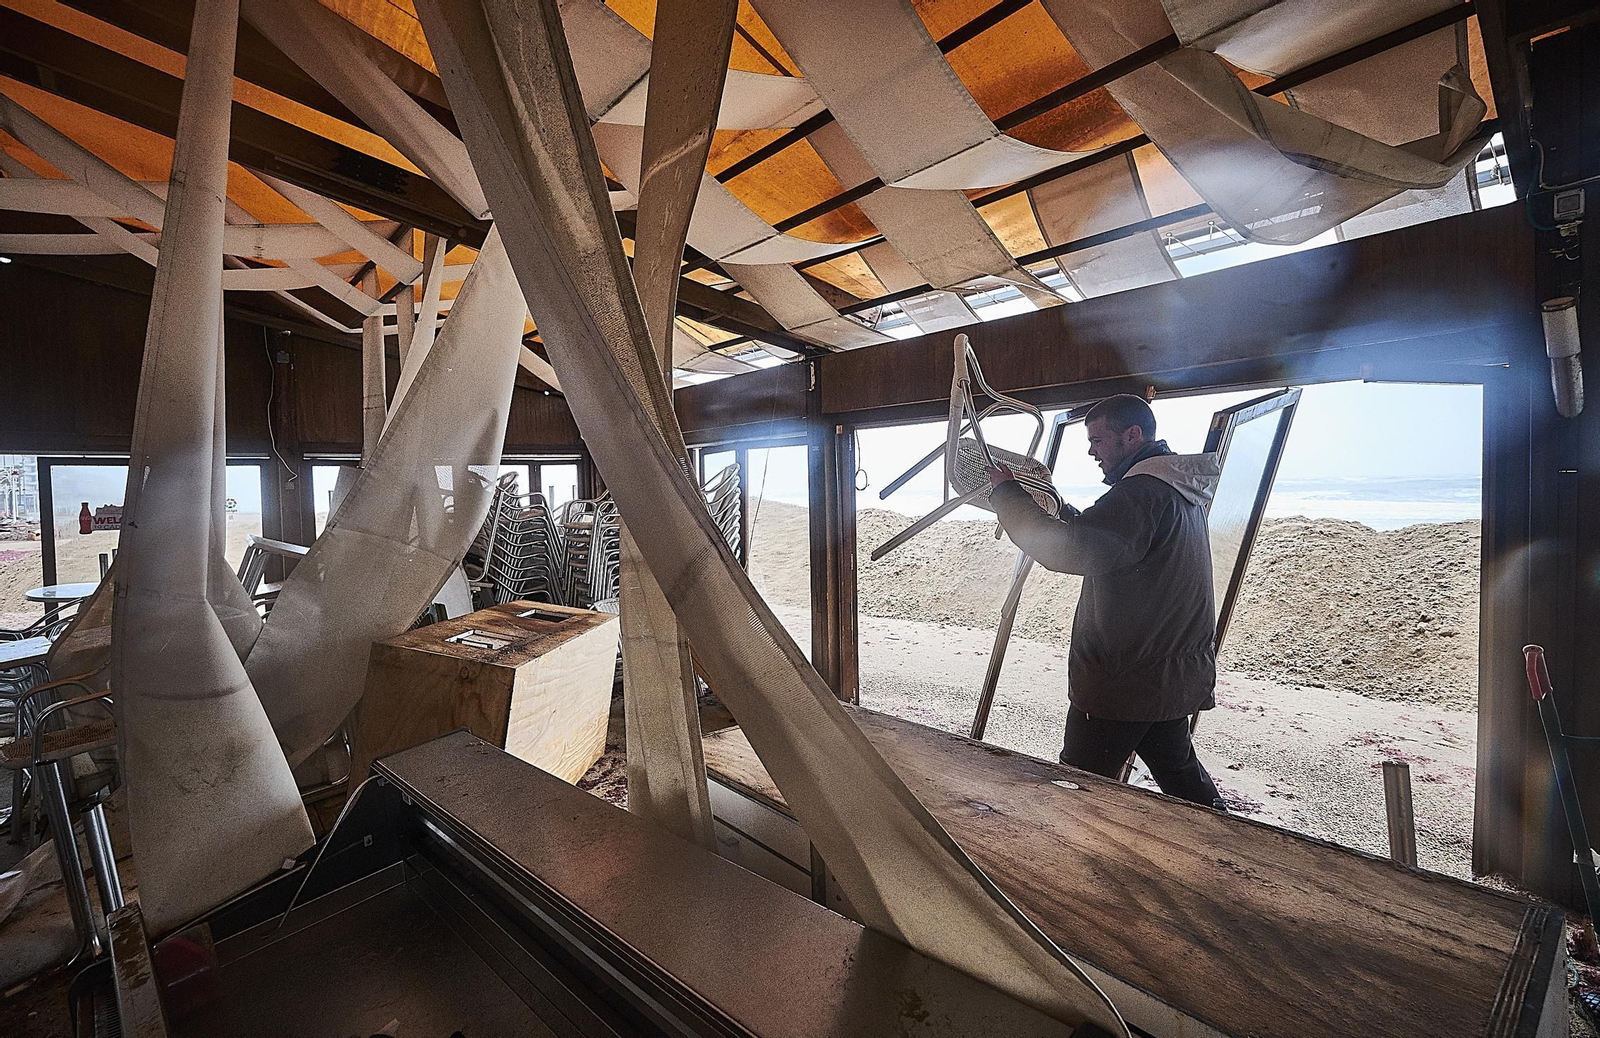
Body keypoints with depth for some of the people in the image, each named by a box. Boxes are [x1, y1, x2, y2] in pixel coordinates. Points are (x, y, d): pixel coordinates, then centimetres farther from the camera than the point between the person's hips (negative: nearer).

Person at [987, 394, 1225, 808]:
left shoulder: (1142, 491, -21)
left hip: (1123, 681, -10)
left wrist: (1007, 492, -23)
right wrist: (1057, 507, 5)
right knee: (1178, 769, 26)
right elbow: (1097, 540, 17)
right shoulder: (1180, 488, 12)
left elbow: (1069, 551, -33)